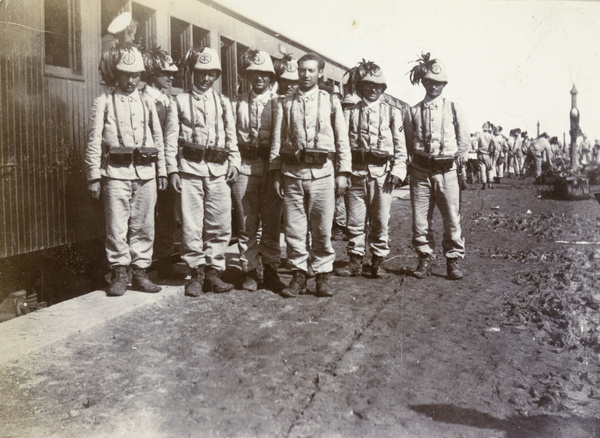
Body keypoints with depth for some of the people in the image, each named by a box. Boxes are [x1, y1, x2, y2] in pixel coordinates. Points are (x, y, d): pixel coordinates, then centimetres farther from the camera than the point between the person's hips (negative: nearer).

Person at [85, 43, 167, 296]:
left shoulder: (147, 103, 15)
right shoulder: (103, 103, 5)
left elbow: (158, 139, 17)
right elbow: (94, 141, 1)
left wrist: (162, 172, 12)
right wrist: (94, 176, -4)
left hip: (146, 173, 3)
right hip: (116, 173, -3)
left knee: (143, 225, 6)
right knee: (117, 225, -2)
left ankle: (140, 272, 15)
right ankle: (119, 273, 9)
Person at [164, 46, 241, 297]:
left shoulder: (222, 102, 17)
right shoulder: (179, 102, 9)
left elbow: (231, 135, 17)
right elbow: (171, 138, 5)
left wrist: (234, 162, 4)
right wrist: (172, 170, -3)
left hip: (218, 168, 2)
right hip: (189, 167, -2)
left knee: (220, 223, 0)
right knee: (191, 224, -2)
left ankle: (214, 271, 12)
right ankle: (197, 273, 9)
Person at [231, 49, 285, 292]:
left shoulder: (278, 102, 8)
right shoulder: (237, 103, 12)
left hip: (272, 165, -1)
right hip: (244, 166, 1)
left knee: (272, 222, 3)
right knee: (247, 224, 3)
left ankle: (271, 269, 15)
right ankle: (249, 271, 14)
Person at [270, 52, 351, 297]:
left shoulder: (331, 102, 11)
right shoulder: (285, 104, 12)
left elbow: (342, 139, 9)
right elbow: (277, 140, 10)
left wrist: (343, 172, 3)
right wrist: (276, 173, 3)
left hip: (322, 172, -1)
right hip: (292, 172, 1)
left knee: (322, 228, 1)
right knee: (294, 228, 3)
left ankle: (323, 275, 13)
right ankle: (298, 275, 14)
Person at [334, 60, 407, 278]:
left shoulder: (392, 112, 10)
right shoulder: (349, 113, 10)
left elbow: (400, 145, 7)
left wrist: (398, 171, -3)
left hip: (381, 171, 0)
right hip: (356, 170, 1)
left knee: (381, 220, 2)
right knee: (355, 219, 3)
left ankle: (378, 261, 14)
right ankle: (355, 260, 13)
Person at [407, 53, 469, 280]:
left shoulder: (454, 109, 5)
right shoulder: (414, 111, 6)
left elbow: (463, 139, 12)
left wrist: (460, 158, 8)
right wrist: (409, 163, 5)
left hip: (446, 170, 0)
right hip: (420, 171, 1)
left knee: (452, 219, 0)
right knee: (420, 219, 3)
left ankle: (453, 260, 13)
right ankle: (424, 259, 16)